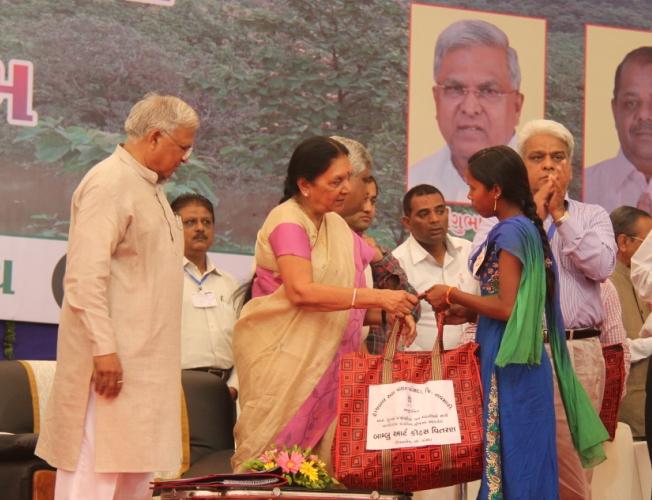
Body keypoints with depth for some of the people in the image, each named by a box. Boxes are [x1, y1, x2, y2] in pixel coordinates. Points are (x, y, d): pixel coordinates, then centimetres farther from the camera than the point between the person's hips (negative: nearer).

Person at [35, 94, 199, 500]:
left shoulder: (149, 188, 18)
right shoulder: (108, 184, -12)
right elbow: (86, 276, -20)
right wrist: (103, 348, -25)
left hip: (146, 358, 10)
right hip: (113, 359, -10)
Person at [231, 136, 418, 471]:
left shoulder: (336, 227, 13)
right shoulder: (288, 221, -11)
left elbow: (345, 300, 13)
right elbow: (301, 291, -25)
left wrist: (388, 313, -6)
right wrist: (377, 297, -27)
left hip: (324, 360, 7)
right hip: (283, 355, -7)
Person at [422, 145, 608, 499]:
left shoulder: (511, 231, -14)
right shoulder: (526, 228, 13)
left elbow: (508, 307, -19)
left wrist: (453, 295, -9)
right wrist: (469, 313, 12)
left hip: (509, 363, -9)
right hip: (511, 361, 9)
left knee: (514, 455, -4)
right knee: (520, 459, 11)